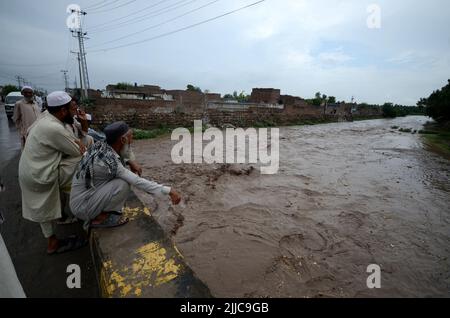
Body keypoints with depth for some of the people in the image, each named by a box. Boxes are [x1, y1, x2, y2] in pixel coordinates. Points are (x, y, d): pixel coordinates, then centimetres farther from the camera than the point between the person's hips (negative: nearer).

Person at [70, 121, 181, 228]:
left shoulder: (100, 145, -5)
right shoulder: (110, 162, -30)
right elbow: (138, 182, -30)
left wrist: (130, 162, -1)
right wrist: (169, 190, -27)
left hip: (82, 195, 9)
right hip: (82, 206, -9)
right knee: (123, 184, -25)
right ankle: (99, 219, -4)